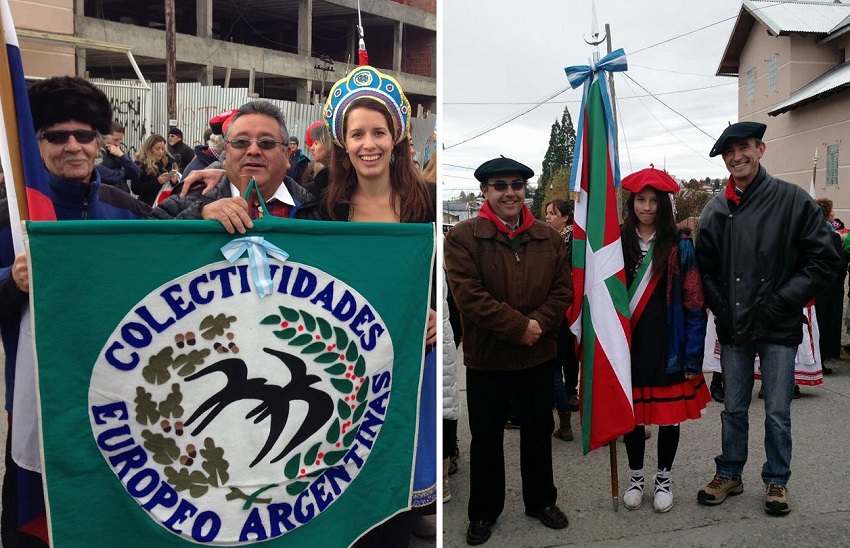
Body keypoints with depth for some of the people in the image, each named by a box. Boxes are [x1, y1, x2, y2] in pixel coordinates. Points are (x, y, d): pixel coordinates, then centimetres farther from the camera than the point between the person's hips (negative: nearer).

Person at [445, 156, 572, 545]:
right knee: (486, 438, 12)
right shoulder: (462, 237, -11)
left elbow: (563, 289, 0)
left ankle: (541, 501, 38)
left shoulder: (550, 238, 3)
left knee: (539, 431, 19)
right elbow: (469, 296, -19)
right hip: (486, 356, -3)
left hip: (540, 354, 4)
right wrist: (519, 326, -21)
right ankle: (483, 512, 30)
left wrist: (538, 324, -17)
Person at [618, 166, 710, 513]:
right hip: (628, 346, 2)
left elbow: (693, 303, -5)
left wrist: (693, 355, -9)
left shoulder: (680, 246, -4)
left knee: (669, 413, 10)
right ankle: (635, 477, 31)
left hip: (667, 348, -1)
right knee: (630, 413, 12)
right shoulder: (617, 242, 2)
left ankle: (663, 479, 31)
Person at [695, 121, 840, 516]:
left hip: (779, 327, -2)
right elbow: (705, 268, 9)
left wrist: (782, 302, -12)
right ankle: (729, 475, 30)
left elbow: (824, 261, -6)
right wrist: (721, 309, 0)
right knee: (733, 408, 14)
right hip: (733, 328, 3)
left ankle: (777, 481, 27)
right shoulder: (716, 210, 3)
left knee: (777, 412, 8)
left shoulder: (793, 200, -5)